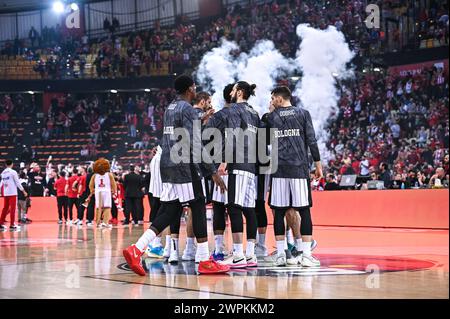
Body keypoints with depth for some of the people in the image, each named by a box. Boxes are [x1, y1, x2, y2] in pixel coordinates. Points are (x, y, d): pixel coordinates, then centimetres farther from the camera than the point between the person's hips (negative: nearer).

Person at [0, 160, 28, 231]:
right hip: (12, 193, -6)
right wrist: (23, 191, -3)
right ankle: (12, 225, -7)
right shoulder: (13, 172, -9)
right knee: (12, 208, -4)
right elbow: (17, 182, -9)